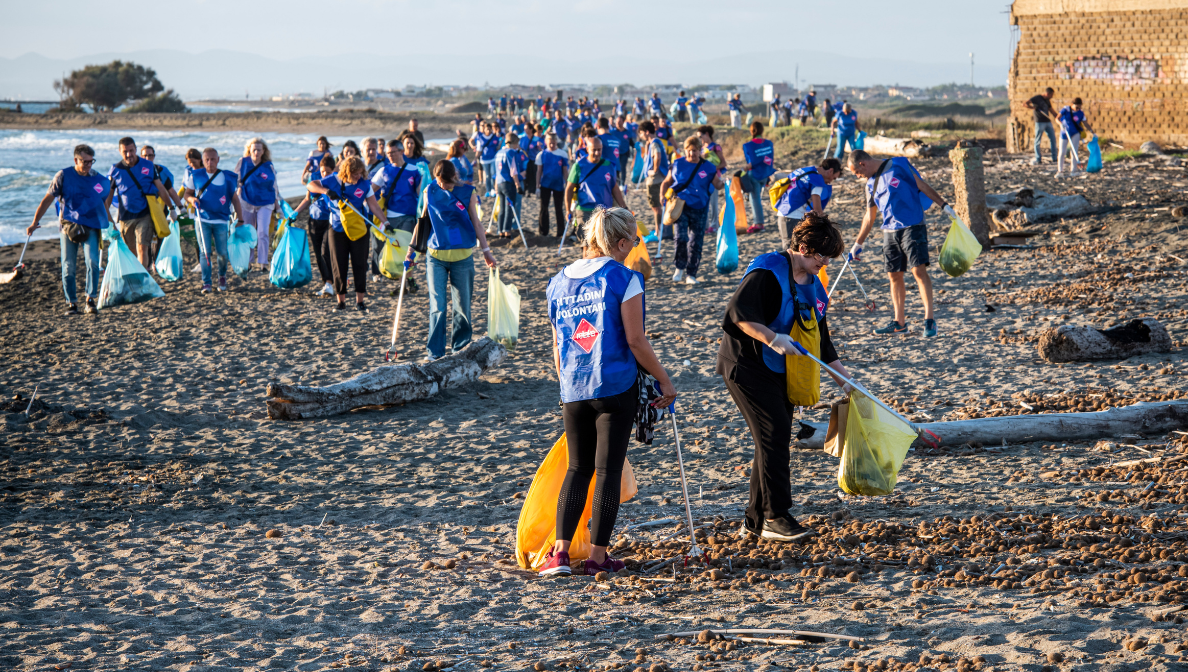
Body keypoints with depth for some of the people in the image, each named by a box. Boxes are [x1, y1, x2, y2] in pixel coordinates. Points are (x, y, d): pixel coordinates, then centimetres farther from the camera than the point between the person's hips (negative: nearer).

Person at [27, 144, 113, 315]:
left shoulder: (99, 179, 5)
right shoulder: (63, 176, -1)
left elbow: (104, 205, 20)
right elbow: (47, 199, 4)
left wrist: (112, 225, 18)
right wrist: (35, 222, 4)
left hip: (91, 226, 0)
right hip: (68, 225, 0)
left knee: (92, 261, -17)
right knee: (68, 266, 0)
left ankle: (91, 299, -9)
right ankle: (71, 302, 11)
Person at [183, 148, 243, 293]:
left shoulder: (227, 177, 2)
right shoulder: (195, 176, 4)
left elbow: (235, 199, 6)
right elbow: (187, 193, 14)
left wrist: (240, 220, 1)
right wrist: (192, 199, -11)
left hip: (221, 221, 0)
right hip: (202, 220, 0)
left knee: (222, 252, 2)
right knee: (205, 251, -7)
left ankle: (222, 276, 30)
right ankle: (206, 283, -3)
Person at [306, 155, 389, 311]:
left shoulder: (364, 184, -5)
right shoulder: (334, 180, -6)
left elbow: (374, 206, 0)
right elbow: (310, 186, -4)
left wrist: (385, 222, -6)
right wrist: (327, 191, -22)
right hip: (337, 229, 0)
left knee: (359, 264, -1)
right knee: (338, 265, 3)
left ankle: (360, 300, 8)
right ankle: (341, 301, 12)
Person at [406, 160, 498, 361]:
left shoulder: (467, 193, 0)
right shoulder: (430, 191, 2)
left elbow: (476, 223, 8)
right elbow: (422, 221, 11)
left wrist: (486, 251, 8)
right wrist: (412, 248, 10)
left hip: (462, 256, 0)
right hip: (436, 257, 0)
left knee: (462, 305, 8)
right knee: (437, 306, -5)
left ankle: (461, 347, 23)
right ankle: (435, 351, 0)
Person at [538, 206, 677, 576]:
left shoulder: (559, 281, 9)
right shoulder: (624, 278, -8)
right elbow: (635, 340, -11)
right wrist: (664, 380, -1)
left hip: (573, 390, 5)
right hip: (616, 386, -5)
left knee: (578, 468, 14)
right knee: (608, 470, 4)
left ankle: (560, 551, 2)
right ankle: (598, 556, 7)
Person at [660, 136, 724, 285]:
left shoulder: (708, 167, 3)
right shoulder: (678, 164, 4)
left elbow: (718, 185, 8)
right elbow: (667, 182, 15)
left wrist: (722, 180, -14)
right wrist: (662, 196, 0)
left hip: (699, 209, 1)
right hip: (681, 205, -1)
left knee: (696, 243, 3)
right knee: (681, 237, -16)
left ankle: (691, 274, 13)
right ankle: (679, 268, 5)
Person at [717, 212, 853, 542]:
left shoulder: (813, 286, 12)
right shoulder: (768, 271, -15)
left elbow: (821, 340, 17)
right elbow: (737, 312, -25)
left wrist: (845, 379, 15)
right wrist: (771, 338, -33)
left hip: (782, 372, 9)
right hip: (747, 365, -9)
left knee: (776, 441, 8)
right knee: (774, 435, -14)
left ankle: (756, 519, 16)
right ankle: (775, 516, -10)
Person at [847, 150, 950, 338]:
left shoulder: (898, 165, -2)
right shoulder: (871, 184, 17)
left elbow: (922, 185, -2)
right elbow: (869, 216, 24)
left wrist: (943, 205, -9)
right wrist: (858, 244, 27)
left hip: (912, 227, -7)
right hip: (890, 232, 7)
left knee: (919, 270, -15)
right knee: (894, 275, 6)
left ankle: (929, 319, -16)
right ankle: (899, 322, 15)